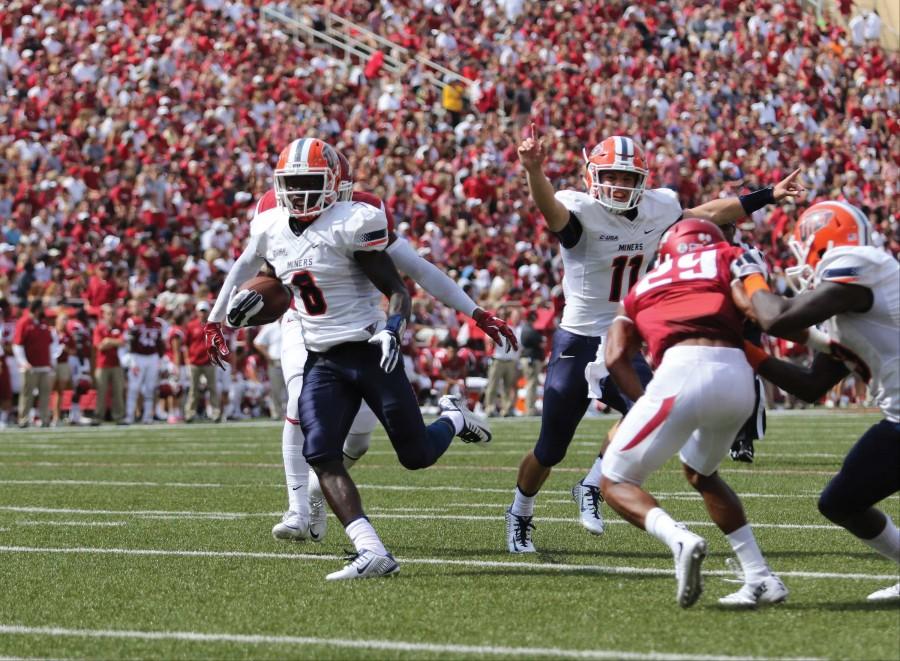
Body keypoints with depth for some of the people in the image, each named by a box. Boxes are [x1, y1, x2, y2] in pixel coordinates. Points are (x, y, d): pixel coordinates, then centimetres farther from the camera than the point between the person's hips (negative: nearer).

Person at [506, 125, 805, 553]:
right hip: (578, 344, -4)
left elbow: (709, 214, 17)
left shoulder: (657, 209, 0)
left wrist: (768, 196, 20)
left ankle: (592, 487, -3)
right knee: (550, 451, 6)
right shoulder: (582, 212, -19)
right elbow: (550, 209, -42)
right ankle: (519, 517, 34)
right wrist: (534, 170, -64)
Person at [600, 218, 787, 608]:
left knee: (615, 483, 13)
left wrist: (645, 404, 12)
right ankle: (761, 578, 22)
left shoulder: (641, 290, 30)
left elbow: (616, 359, 13)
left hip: (683, 372, -2)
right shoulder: (729, 257, 27)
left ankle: (680, 540, -16)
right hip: (738, 376, 2)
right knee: (701, 473, 30)